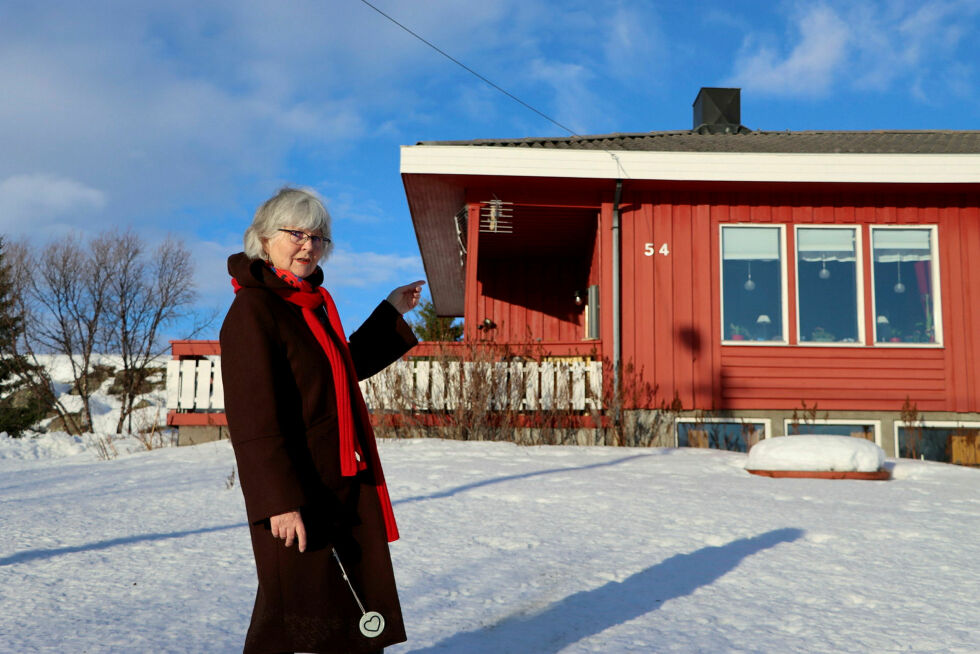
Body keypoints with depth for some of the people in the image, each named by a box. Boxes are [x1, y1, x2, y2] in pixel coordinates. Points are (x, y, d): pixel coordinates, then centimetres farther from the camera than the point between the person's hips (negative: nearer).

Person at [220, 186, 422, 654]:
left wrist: (391, 312, 28)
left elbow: (345, 368, 27)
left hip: (343, 487, 9)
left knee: (355, 613, 16)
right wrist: (281, 501, -25)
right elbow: (253, 419, -21)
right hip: (296, 495, -9)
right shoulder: (252, 310, -15)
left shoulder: (312, 304, 12)